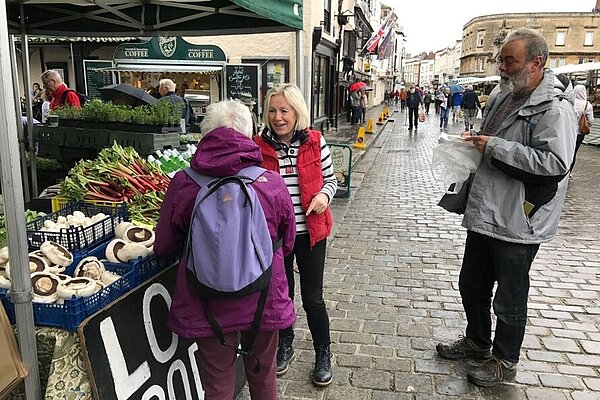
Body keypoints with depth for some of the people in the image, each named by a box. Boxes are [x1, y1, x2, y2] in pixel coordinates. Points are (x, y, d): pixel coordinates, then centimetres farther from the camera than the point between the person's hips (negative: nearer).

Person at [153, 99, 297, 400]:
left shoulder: (183, 184, -14)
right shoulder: (272, 183, -12)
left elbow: (163, 247, -1)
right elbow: (286, 245, 3)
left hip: (209, 306, 0)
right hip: (264, 302, 1)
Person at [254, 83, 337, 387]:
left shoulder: (315, 142, -6)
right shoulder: (259, 145, -5)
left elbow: (330, 179, 5)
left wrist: (324, 195, -15)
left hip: (310, 232, -1)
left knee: (312, 297, 6)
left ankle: (323, 355, 30)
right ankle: (285, 345, 42)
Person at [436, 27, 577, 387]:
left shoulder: (555, 107, -16)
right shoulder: (502, 96, 11)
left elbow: (555, 163, -29)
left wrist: (495, 147, -25)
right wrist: (475, 142, 5)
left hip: (518, 223, -8)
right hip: (485, 215, 9)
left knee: (510, 299, 9)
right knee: (472, 286, 21)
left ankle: (505, 361, 30)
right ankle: (477, 341, 43)